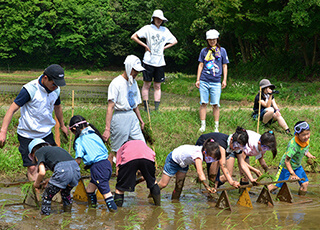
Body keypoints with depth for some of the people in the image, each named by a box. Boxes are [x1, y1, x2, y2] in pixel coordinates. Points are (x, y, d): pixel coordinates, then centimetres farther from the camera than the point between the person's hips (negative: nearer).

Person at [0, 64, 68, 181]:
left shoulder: (56, 90, -2)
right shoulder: (30, 89, -22)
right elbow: (12, 109, -20)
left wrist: (62, 125, 33)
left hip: (46, 133, 6)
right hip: (28, 135, -6)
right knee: (32, 168, -9)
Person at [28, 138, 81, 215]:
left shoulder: (38, 152, 16)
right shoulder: (56, 148, 36)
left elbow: (42, 172, 1)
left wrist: (36, 183, 20)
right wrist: (50, 181, 45)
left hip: (63, 171, -7)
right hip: (76, 169, 7)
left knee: (47, 197, 12)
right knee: (65, 193, 33)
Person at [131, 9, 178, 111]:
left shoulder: (165, 30, 12)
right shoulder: (148, 28, 0)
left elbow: (174, 41, 24)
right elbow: (133, 37, -5)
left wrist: (164, 48, 10)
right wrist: (145, 46, -6)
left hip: (160, 62, 4)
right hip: (149, 61, -4)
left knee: (157, 86, 5)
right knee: (147, 84, 0)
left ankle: (156, 108, 7)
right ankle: (146, 108, 4)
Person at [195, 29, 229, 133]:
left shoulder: (222, 51, 8)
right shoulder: (204, 51, 9)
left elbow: (224, 66, 11)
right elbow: (201, 65, 12)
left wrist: (224, 80, 4)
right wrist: (198, 79, 7)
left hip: (216, 82, -1)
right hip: (204, 81, 1)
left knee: (215, 104, -2)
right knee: (203, 103, 0)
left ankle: (216, 127, 3)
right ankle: (203, 125, 7)